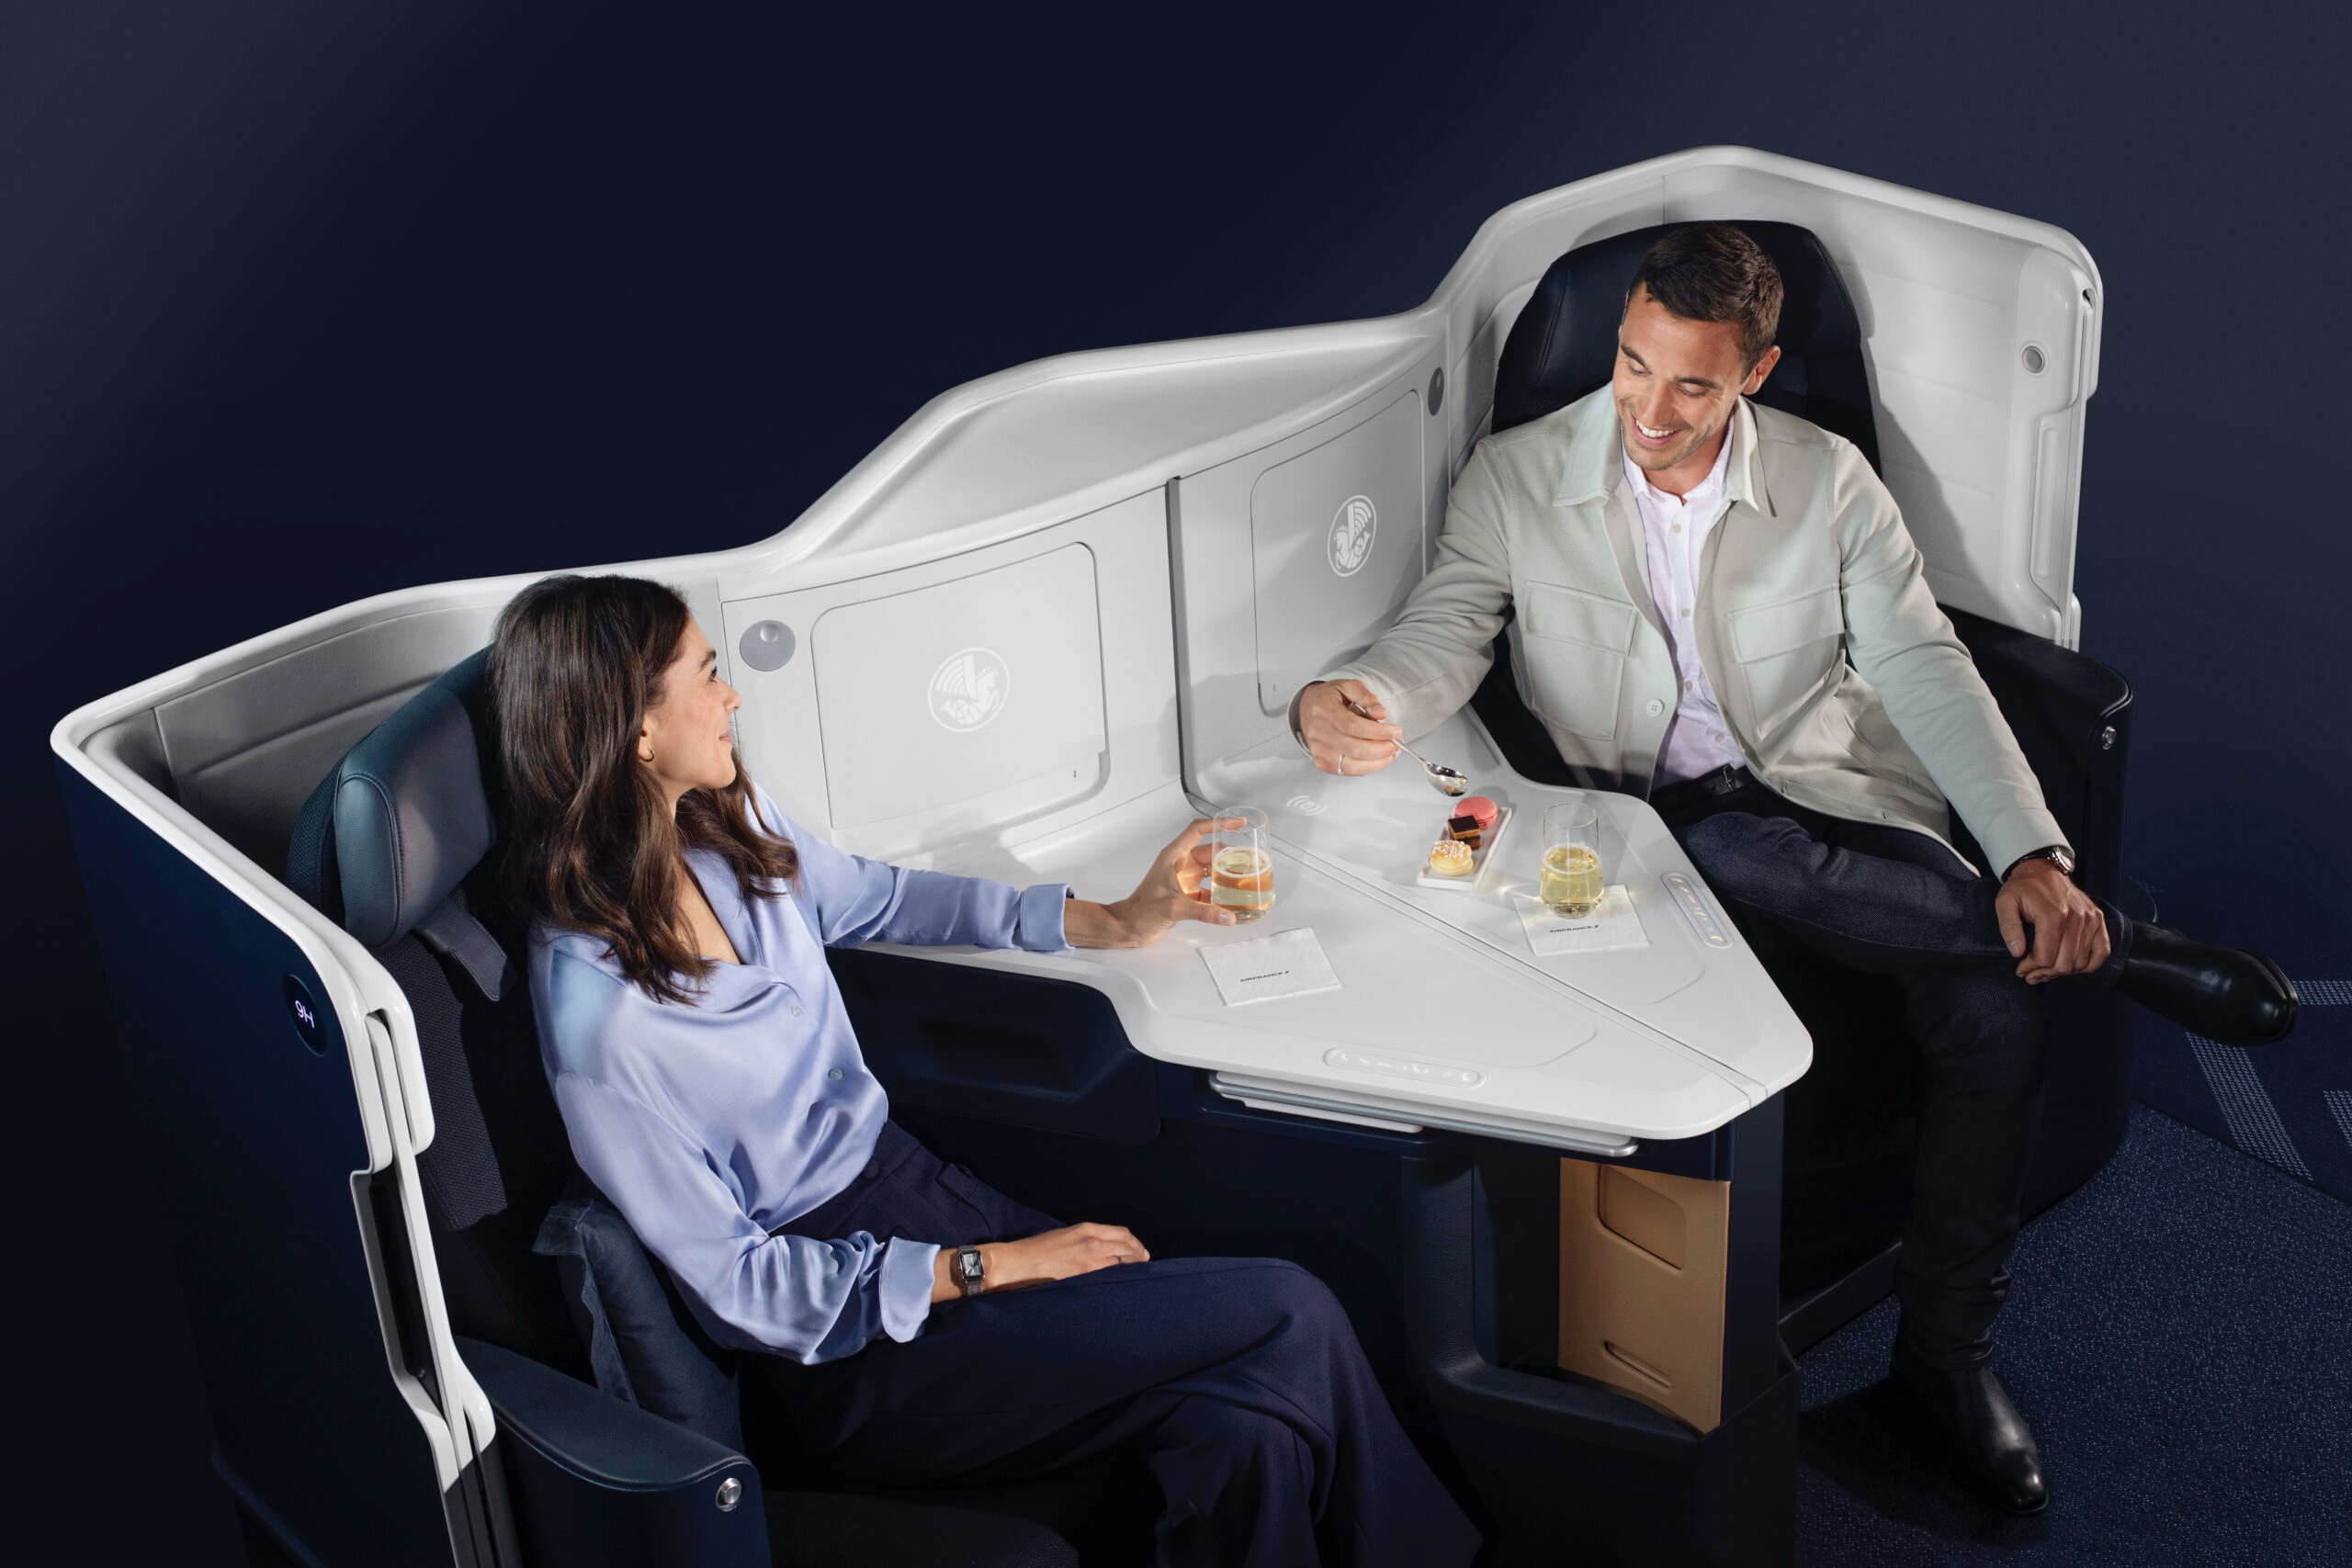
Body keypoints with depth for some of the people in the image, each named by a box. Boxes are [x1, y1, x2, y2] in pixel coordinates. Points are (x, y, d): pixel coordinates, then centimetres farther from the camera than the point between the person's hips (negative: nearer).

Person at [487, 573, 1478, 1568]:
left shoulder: (726, 825, 0)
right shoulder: (598, 1016, -22)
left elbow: (878, 899, 21)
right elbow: (734, 1279, -16)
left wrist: (1112, 922, 20)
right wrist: (987, 1268, -15)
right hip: (854, 1354, -7)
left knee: (1256, 1430, -14)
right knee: (1291, 1319, -14)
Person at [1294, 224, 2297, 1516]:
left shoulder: (1829, 481, 4)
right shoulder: (1514, 476, 2)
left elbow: (1923, 670, -2)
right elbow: (1443, 637, -5)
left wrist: (2033, 854, -17)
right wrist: (1353, 703, -31)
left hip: (1828, 801, 1)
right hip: (1652, 821, -1)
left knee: (1996, 1007, -27)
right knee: (1727, 853, -39)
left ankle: (1946, 1346, -6)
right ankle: (2114, 949, -22)